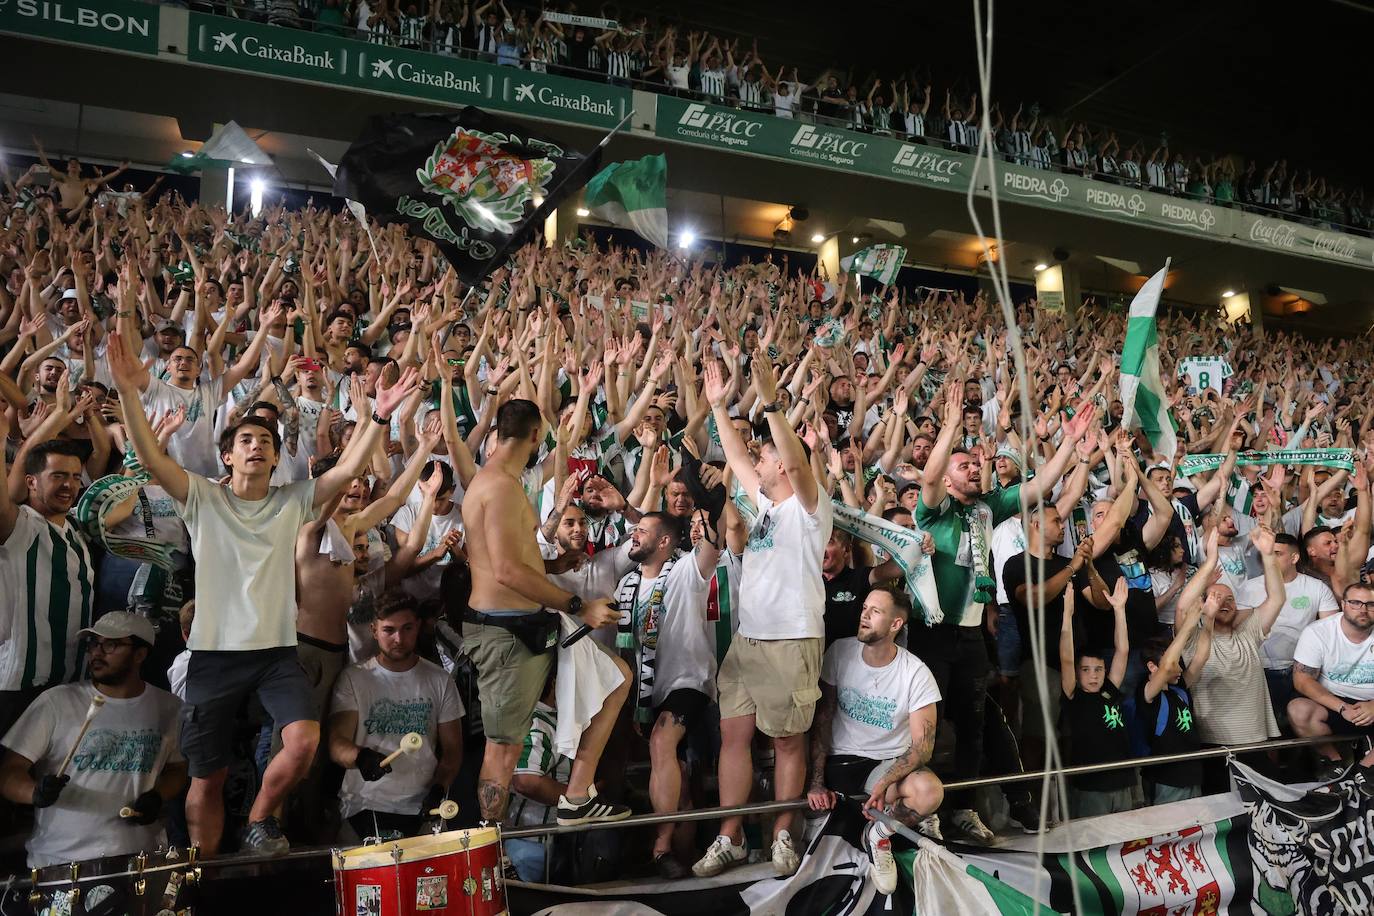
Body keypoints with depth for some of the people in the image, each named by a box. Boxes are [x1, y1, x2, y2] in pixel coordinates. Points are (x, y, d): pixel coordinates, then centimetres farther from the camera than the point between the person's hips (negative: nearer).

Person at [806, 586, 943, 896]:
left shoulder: (917, 673, -12)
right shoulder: (840, 652, -5)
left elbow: (923, 746, -14)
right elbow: (822, 719, -4)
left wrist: (884, 783, -30)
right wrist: (817, 782, -13)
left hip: (890, 763, -2)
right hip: (839, 760, 2)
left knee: (930, 792, -32)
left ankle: (879, 834, -3)